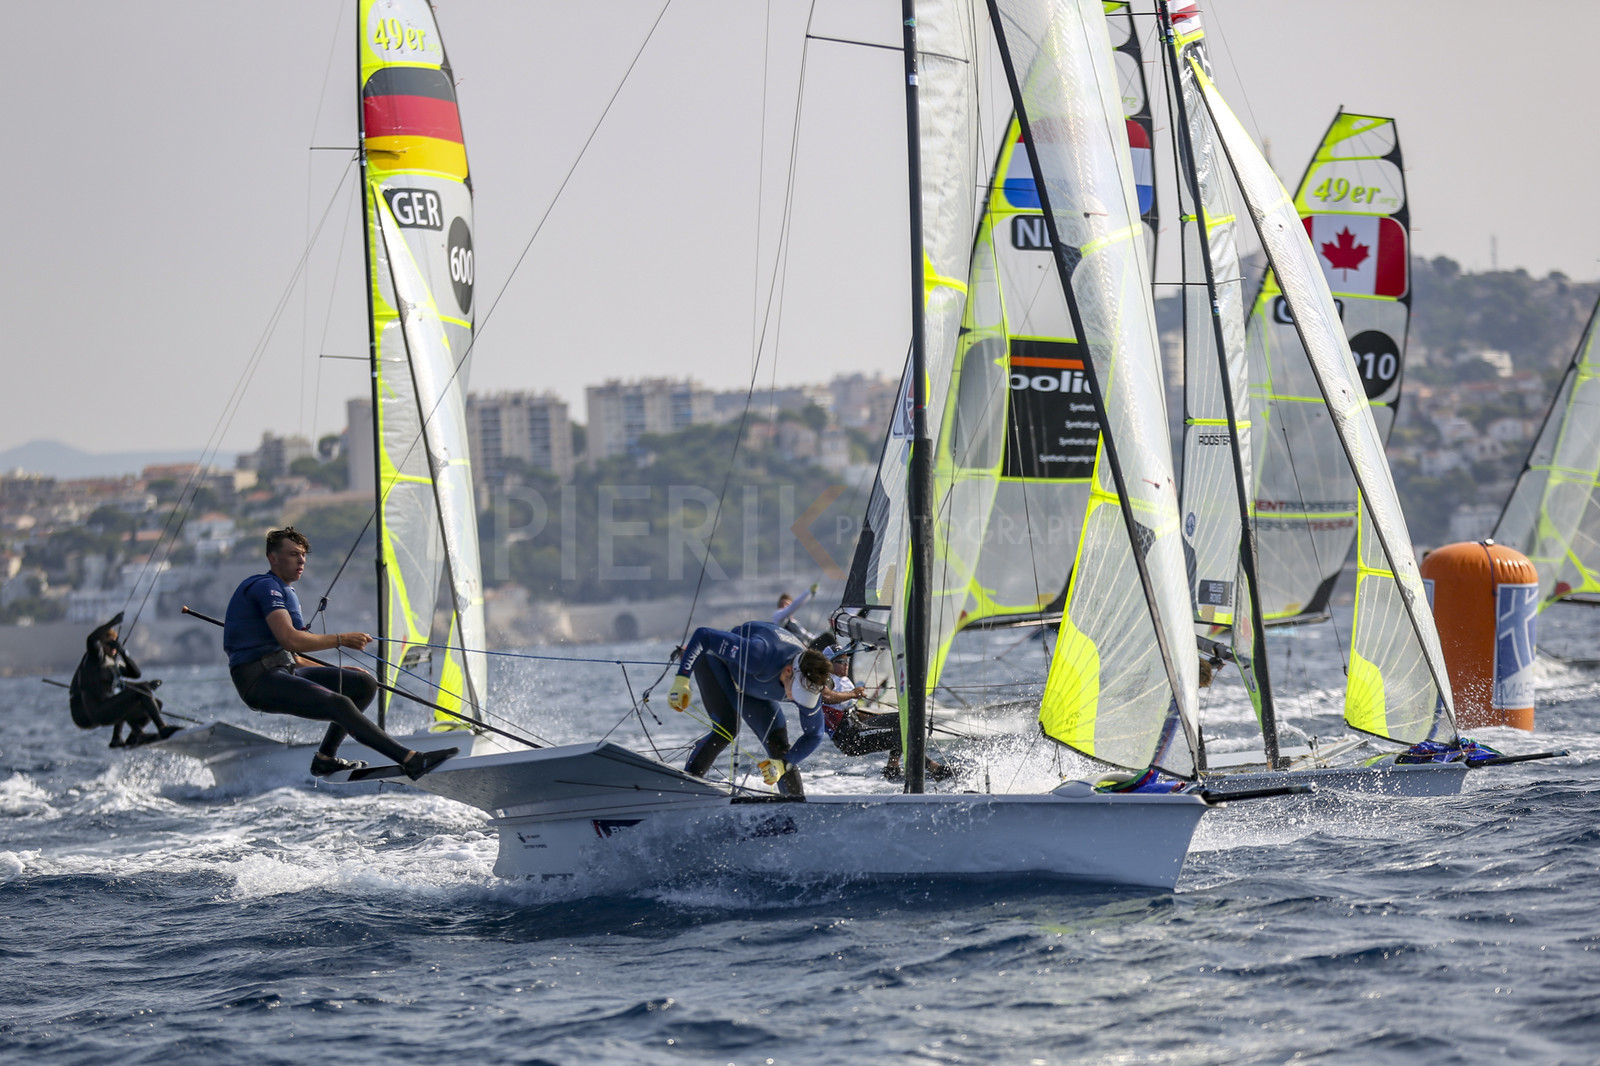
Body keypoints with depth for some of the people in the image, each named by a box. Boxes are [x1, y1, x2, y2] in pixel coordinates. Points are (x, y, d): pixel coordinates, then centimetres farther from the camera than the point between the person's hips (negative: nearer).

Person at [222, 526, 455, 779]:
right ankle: (412, 761, -33)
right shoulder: (266, 587, -7)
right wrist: (341, 640, -14)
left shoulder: (286, 593, 25)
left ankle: (325, 759, 3)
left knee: (365, 684, 3)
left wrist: (339, 672, 16)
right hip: (259, 679, -10)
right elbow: (289, 640, -21)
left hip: (285, 672, 10)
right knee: (339, 704, -27)